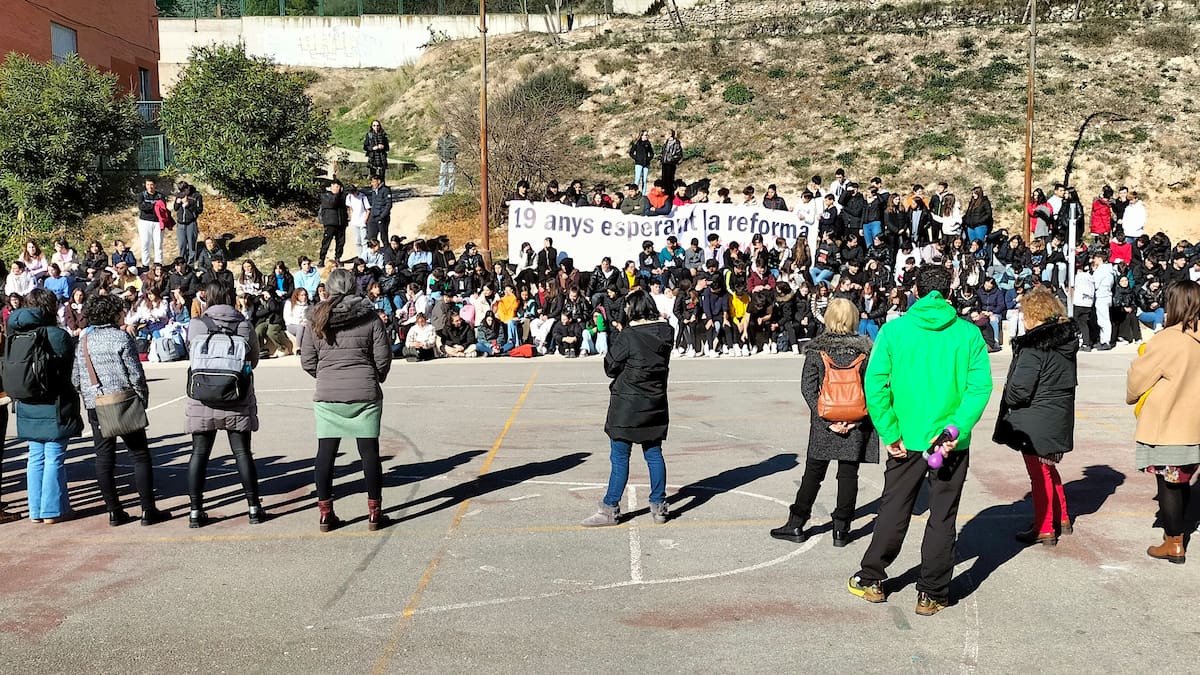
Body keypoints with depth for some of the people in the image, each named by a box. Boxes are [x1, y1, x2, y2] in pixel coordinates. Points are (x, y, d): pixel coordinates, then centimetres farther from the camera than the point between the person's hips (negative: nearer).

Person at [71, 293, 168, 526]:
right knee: (140, 456, 2)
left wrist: (90, 397, 18)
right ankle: (148, 510, 1)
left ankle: (114, 511, 10)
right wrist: (143, 400, 1)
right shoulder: (121, 337, -9)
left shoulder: (83, 342, 7)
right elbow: (135, 374, -11)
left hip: (95, 407, 5)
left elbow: (75, 379, 7)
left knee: (104, 459, 8)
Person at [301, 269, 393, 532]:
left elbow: (307, 361, 2)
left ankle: (325, 513, 12)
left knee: (326, 453, 8)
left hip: (327, 395, 1)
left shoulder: (317, 318, 2)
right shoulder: (369, 316, -2)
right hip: (365, 394, -1)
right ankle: (374, 512, 11)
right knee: (369, 451, 6)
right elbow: (383, 357, -3)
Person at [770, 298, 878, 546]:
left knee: (813, 474, 12)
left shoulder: (816, 349, -4)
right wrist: (856, 420, -8)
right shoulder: (865, 349, -2)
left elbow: (808, 387, -9)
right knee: (848, 475, 10)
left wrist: (827, 419, -10)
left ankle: (796, 525, 18)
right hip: (857, 424, 0)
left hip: (824, 424, 0)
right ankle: (841, 529, 15)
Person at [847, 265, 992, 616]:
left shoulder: (893, 330, -4)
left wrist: (890, 433, -7)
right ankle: (932, 594, 17)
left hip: (906, 439, 0)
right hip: (952, 442, 0)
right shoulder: (969, 333, -3)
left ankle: (871, 580, 25)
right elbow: (980, 386, -12)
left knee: (893, 511, 15)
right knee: (942, 518, 11)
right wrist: (956, 429, -14)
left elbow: (874, 384, -10)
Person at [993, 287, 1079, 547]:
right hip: (1059, 418, 8)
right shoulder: (1066, 340, 4)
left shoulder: (1034, 347, -22)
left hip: (1035, 423, -8)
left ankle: (1044, 529, 13)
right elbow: (1067, 381, 14)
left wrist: (1007, 397, -2)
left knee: (1040, 475, 3)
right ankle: (1062, 519, 35)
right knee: (1049, 470, 24)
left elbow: (1019, 390, -23)